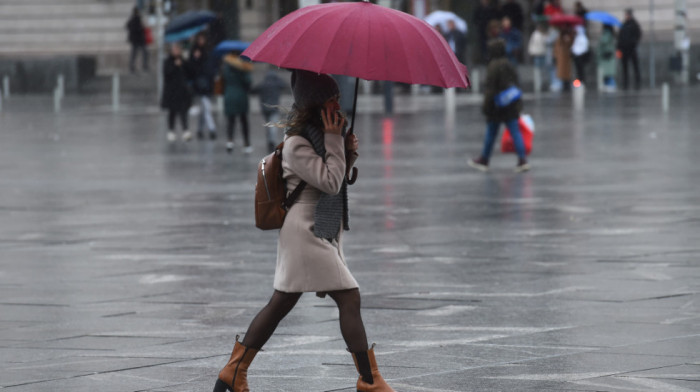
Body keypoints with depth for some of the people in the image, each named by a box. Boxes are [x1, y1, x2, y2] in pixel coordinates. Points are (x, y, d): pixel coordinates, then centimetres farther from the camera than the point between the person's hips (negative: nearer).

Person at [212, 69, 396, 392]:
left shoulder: (319, 135, 12)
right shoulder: (296, 144, -16)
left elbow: (339, 180, 20)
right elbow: (330, 182, -20)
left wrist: (349, 153, 1)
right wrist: (334, 139, -16)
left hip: (324, 232, 10)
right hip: (305, 230, -10)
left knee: (281, 303, 12)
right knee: (349, 298, -11)